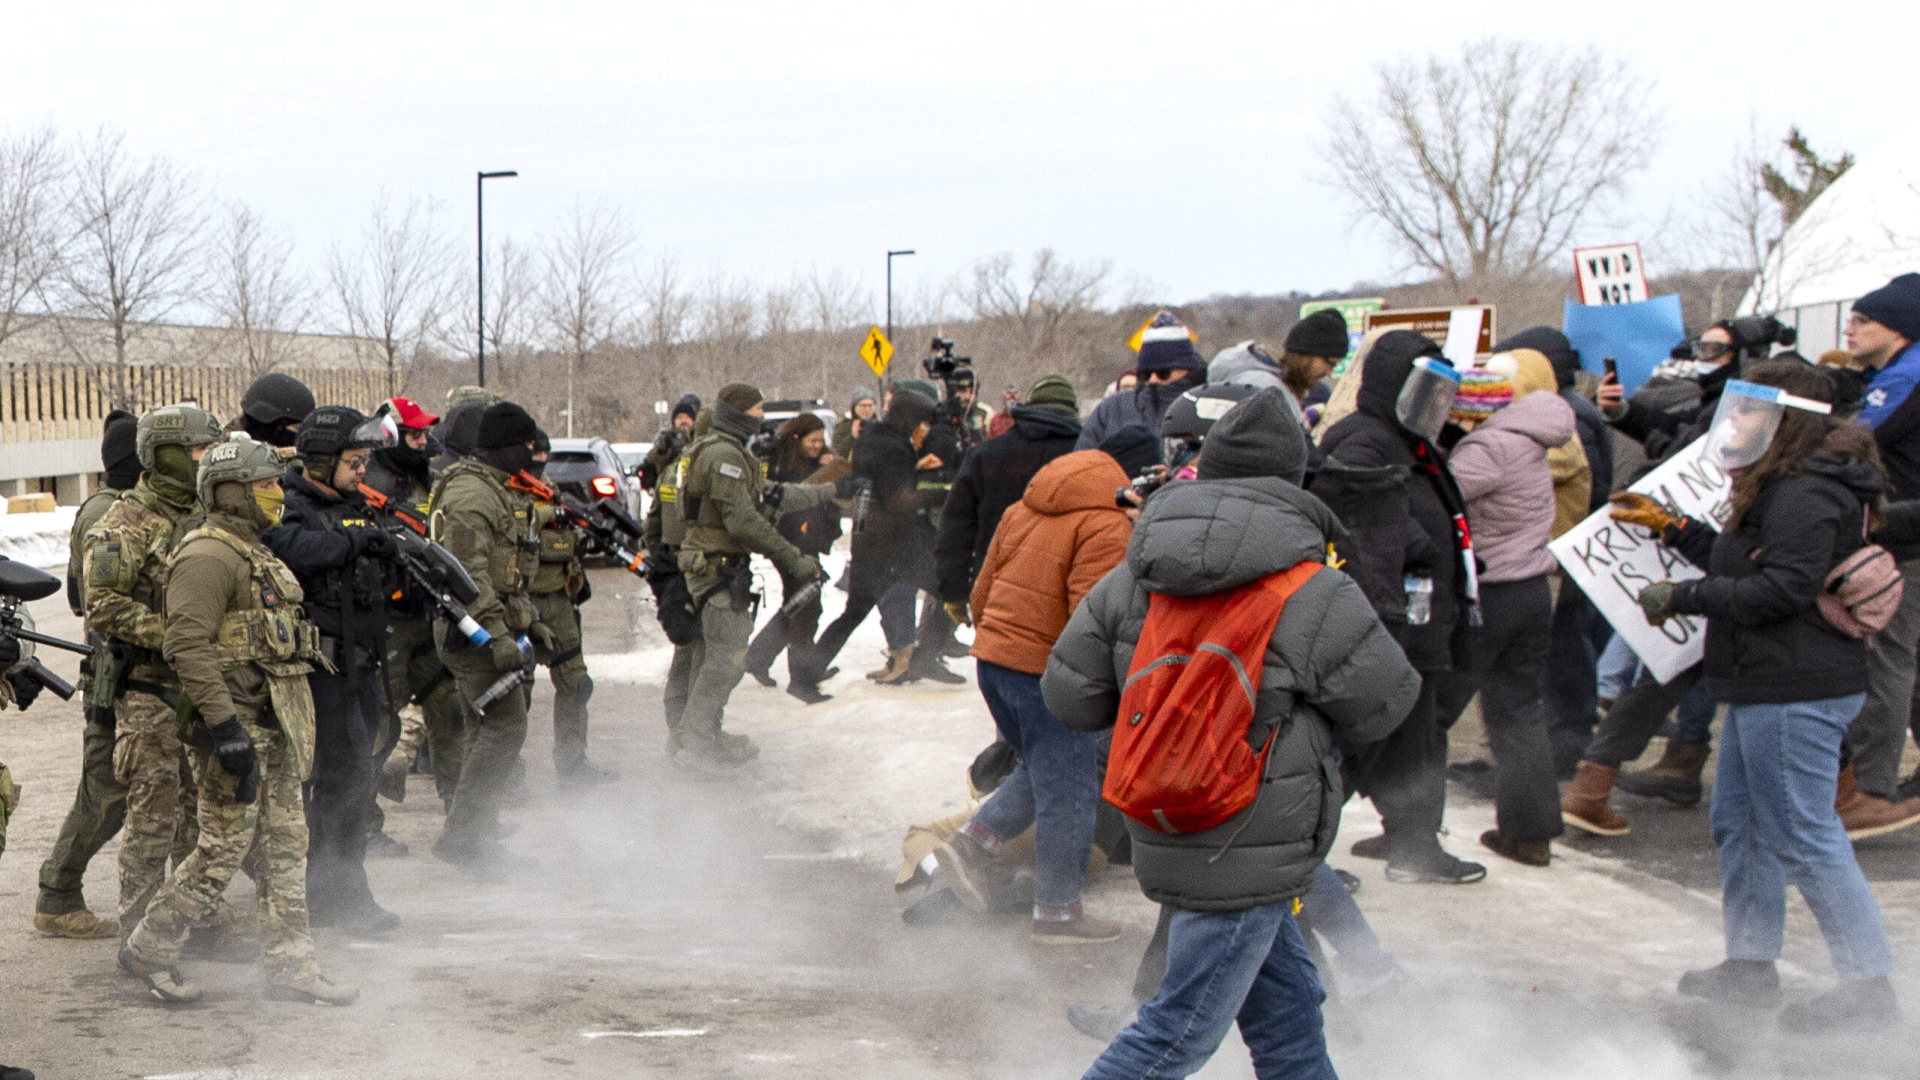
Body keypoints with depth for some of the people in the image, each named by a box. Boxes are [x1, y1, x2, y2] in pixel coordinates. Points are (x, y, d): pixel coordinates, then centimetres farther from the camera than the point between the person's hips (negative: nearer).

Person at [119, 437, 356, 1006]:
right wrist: (225, 727, -27)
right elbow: (187, 646, -23)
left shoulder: (255, 552, 18)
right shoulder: (207, 556, -14)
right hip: (236, 725, -10)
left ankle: (292, 967, 13)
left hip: (274, 725, 10)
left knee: (285, 846, 9)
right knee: (223, 848, -5)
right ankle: (149, 948, 10)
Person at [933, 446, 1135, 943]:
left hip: (991, 658, 8)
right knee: (1068, 792, 4)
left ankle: (972, 841, 11)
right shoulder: (1106, 524, -13)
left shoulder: (1023, 509, 13)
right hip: (1047, 674, -8)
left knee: (1043, 773, 24)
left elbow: (983, 591, 16)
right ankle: (1057, 912, 11)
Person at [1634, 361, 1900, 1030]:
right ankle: (1750, 964, 26)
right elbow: (1739, 565, 20)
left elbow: (1780, 589, -24)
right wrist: (1681, 533, 14)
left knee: (1805, 837, -8)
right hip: (1765, 686, 11)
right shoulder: (1780, 489, 17)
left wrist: (1682, 597, -18)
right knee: (1739, 824, 17)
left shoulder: (1807, 496, -17)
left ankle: (1869, 988, -5)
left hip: (1797, 691, -11)